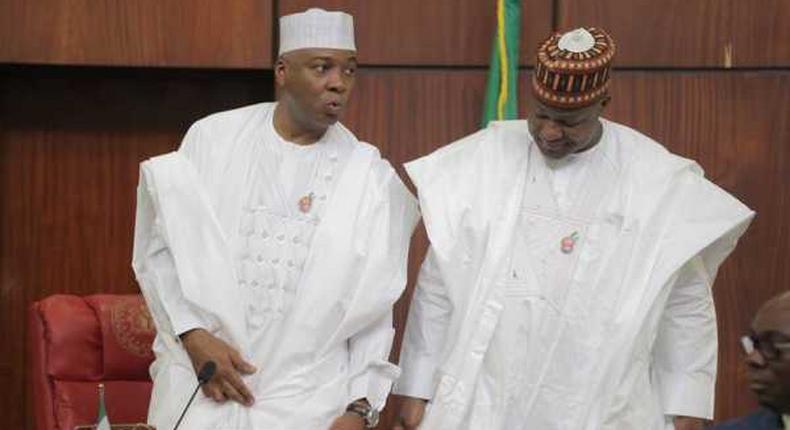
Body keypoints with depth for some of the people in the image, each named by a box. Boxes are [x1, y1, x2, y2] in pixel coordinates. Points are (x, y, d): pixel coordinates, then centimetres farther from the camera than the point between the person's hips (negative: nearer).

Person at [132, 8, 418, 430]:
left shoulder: (371, 178, 2)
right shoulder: (212, 139, 0)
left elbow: (374, 309, 5)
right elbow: (158, 248, 3)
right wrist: (194, 335, -9)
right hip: (201, 389, 0)